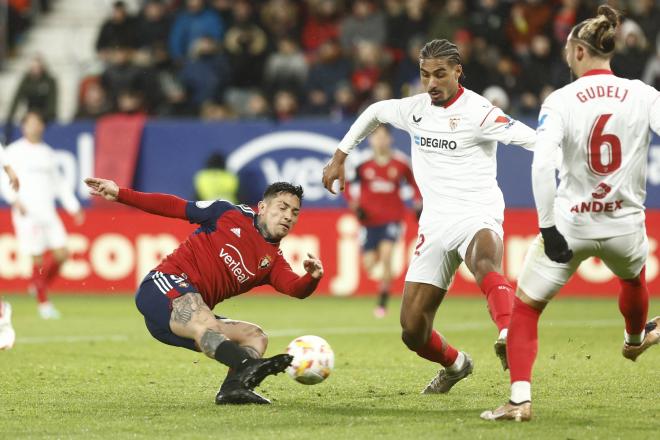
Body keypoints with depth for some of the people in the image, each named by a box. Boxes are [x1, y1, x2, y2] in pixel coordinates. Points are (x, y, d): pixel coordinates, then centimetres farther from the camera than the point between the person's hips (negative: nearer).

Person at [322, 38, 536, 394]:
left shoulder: (476, 111, -11)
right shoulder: (414, 109, 9)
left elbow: (530, 138, -23)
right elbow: (375, 112, 31)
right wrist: (339, 158, 31)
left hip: (477, 215, -6)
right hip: (435, 224, 6)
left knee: (484, 263, -43)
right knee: (413, 329, 3)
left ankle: (510, 337, -65)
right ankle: (455, 364, 33)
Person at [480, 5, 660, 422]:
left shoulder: (560, 100, -10)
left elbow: (542, 165, -21)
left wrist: (548, 227, -18)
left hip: (570, 224, -3)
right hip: (625, 225, 3)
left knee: (525, 308, 14)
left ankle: (521, 399, 1)